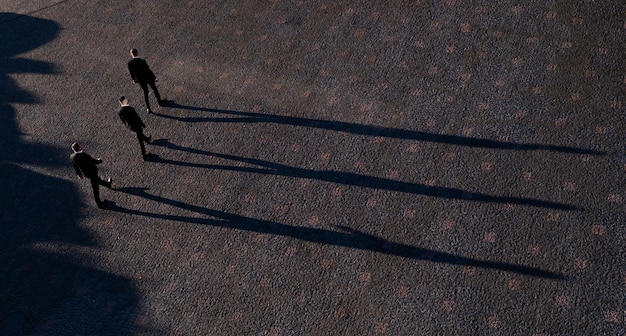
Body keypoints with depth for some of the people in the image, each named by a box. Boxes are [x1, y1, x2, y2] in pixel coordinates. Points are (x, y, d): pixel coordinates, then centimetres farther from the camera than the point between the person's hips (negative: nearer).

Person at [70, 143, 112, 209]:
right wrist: (99, 160, 3)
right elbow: (93, 161, -21)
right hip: (92, 172, -8)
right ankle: (99, 204, 32)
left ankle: (107, 184, 61)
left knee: (97, 179, 34)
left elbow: (75, 166, 5)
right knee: (95, 189, 12)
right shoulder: (84, 155, -35)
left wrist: (79, 174, 23)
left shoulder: (72, 156, -12)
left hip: (85, 173, 8)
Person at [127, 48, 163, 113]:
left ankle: (148, 108, 22)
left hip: (141, 80, 3)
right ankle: (160, 102, 43)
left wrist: (134, 79, 16)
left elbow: (131, 73, -4)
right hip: (148, 78, -3)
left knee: (145, 92, 21)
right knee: (154, 89, 24)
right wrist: (154, 77, -8)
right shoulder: (142, 61, -30)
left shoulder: (130, 63, -19)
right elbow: (148, 70, -23)